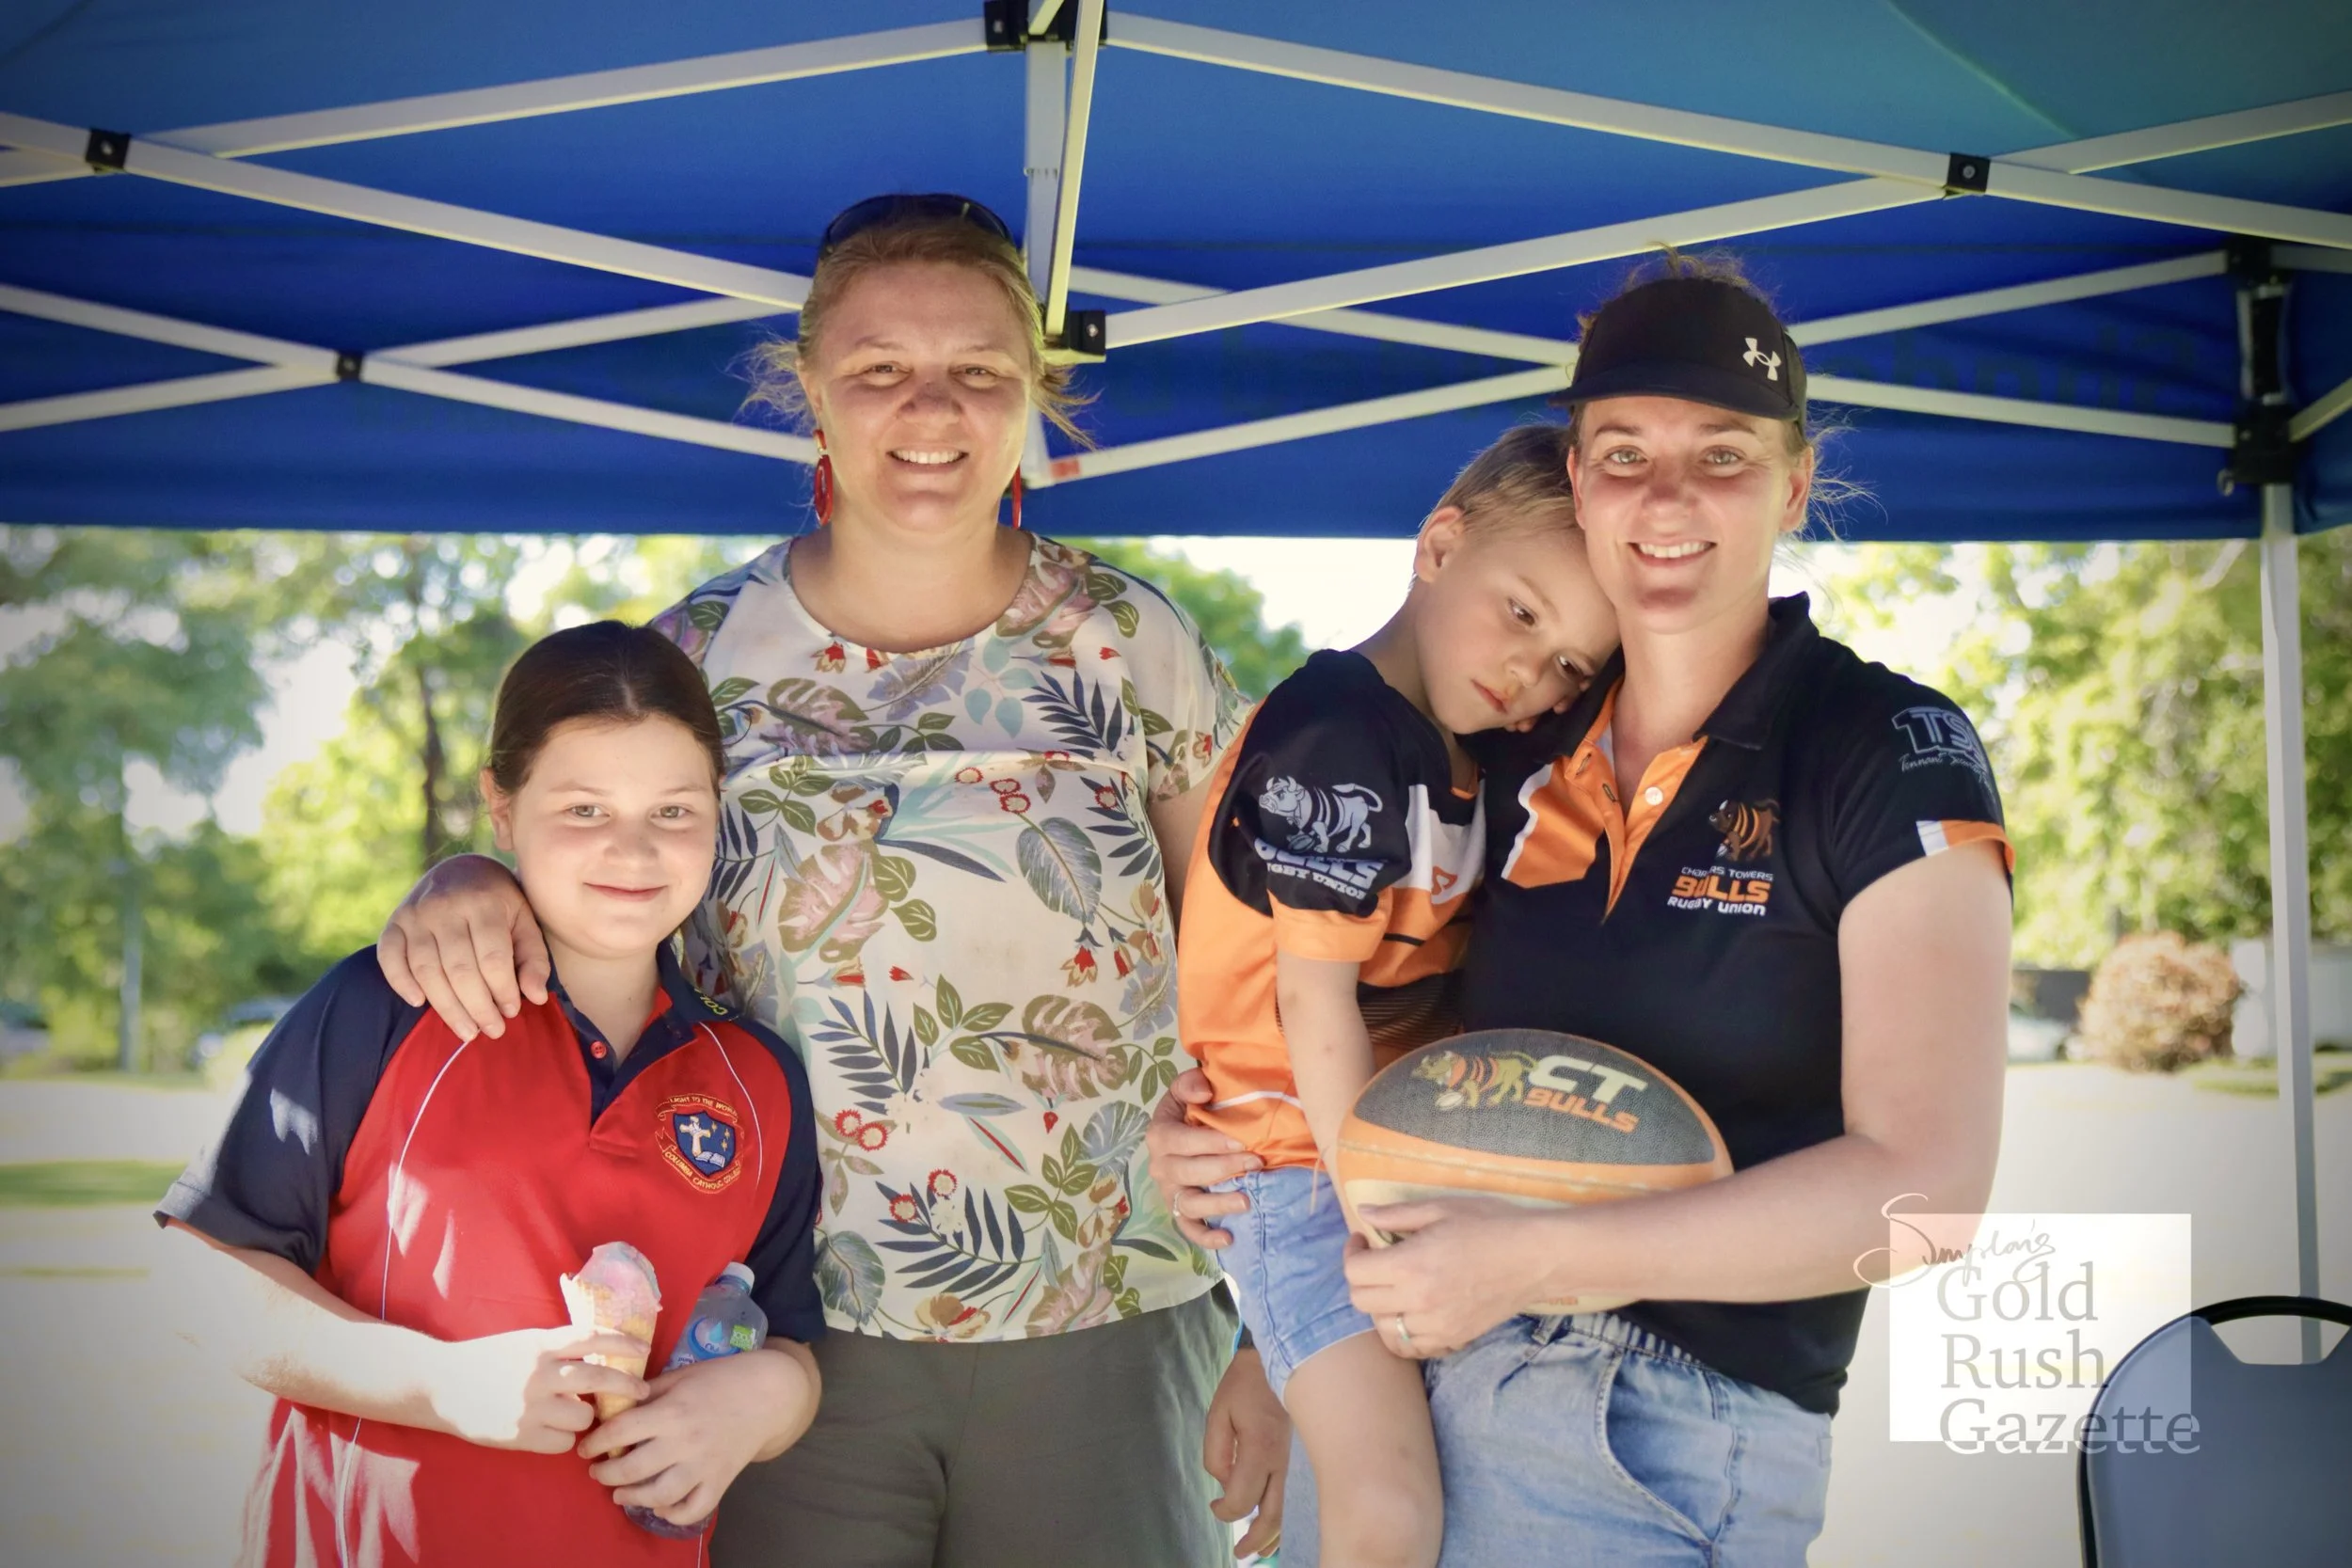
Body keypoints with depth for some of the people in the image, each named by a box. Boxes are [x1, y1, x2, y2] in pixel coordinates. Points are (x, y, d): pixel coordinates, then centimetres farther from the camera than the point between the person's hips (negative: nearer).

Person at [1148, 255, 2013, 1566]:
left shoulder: (1895, 758, -9)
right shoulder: (1528, 755, 7)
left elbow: (1927, 1184, -18)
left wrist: (1534, 1258, -21)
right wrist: (1218, 1126, 3)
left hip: (1674, 1444, -5)